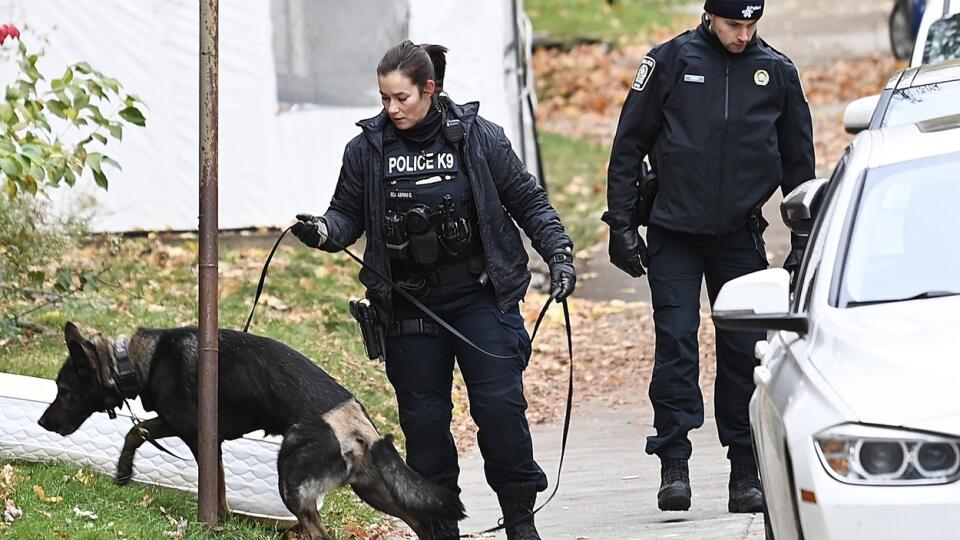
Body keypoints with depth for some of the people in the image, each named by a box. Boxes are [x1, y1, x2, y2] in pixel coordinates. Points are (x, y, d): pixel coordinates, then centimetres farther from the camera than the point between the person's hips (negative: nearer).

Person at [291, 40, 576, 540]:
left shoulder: (478, 138, -2)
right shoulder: (367, 149, 2)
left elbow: (528, 200, 5)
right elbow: (348, 215, 9)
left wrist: (558, 253, -4)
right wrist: (323, 231, -13)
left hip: (481, 296, -2)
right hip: (409, 306, 2)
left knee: (500, 403, -9)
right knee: (423, 417, 3)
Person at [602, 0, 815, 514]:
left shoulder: (777, 72, 4)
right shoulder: (671, 61, -2)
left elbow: (798, 160, 13)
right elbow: (629, 145, 2)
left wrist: (805, 239, 10)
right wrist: (621, 224, -3)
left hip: (741, 237, 2)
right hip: (674, 234, -2)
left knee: (744, 350, 3)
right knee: (675, 342, -9)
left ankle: (746, 472, 10)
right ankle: (674, 465, -8)